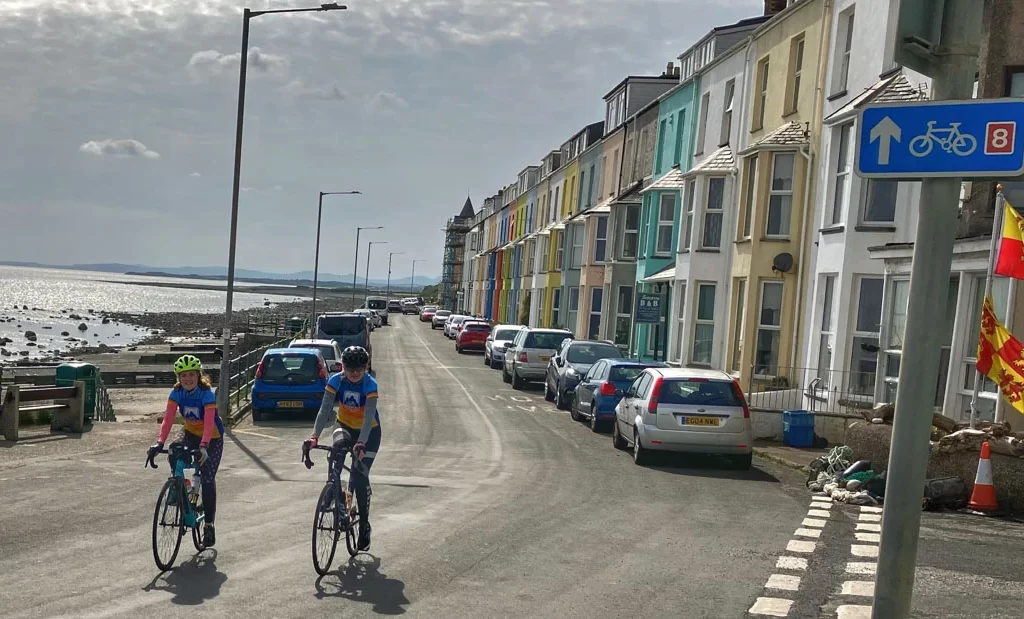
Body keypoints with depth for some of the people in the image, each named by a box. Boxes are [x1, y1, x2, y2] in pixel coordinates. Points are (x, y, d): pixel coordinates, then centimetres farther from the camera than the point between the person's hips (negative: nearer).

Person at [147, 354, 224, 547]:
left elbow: (209, 423, -39)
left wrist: (203, 446, -54)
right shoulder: (177, 392, -15)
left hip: (212, 439, -4)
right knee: (174, 454, -28)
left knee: (208, 481, -9)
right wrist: (160, 442, -39)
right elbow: (168, 418, -24)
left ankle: (209, 526, 3)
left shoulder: (207, 393, -28)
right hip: (191, 433, 4)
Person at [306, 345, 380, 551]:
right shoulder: (336, 381, -20)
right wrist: (314, 436, -40)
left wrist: (361, 443, -49)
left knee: (360, 477, -11)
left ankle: (364, 526, 2)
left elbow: (368, 416, -36)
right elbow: (325, 409, -27)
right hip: (345, 426, 3)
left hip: (369, 432, -3)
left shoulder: (370, 385, -27)